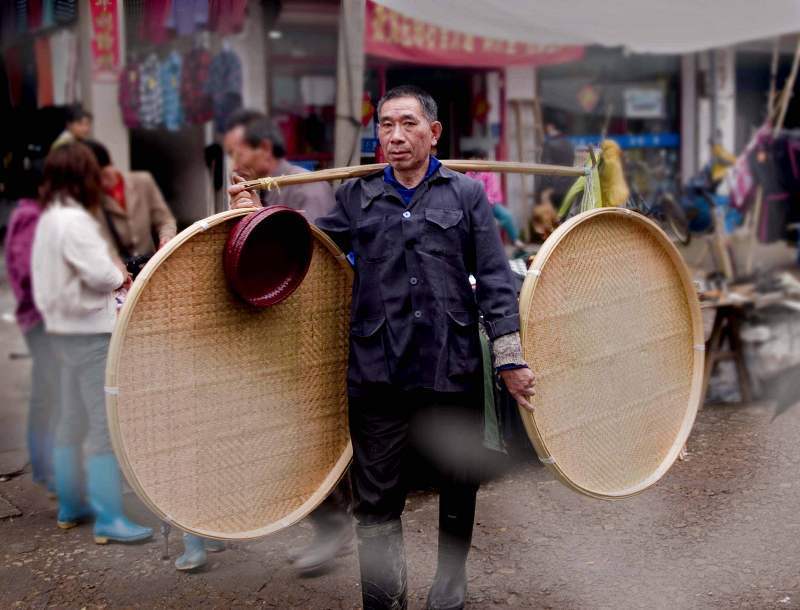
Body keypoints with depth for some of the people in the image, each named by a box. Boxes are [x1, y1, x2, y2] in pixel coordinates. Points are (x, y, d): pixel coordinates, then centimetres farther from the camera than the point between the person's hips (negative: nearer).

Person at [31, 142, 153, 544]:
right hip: (90, 332, -10)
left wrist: (112, 271, 2)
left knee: (72, 421, 17)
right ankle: (108, 519, -3)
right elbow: (100, 273, -23)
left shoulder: (48, 217, 11)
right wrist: (121, 276, -2)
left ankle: (70, 507, 27)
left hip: (64, 330, 10)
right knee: (105, 425, -6)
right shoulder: (74, 220, -19)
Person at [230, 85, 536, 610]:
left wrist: (510, 357, -3)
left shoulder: (466, 194, 6)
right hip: (379, 374, 0)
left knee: (458, 494, 13)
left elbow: (494, 280, 3)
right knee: (378, 503, 5)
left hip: (454, 370, 0)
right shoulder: (356, 197, 9)